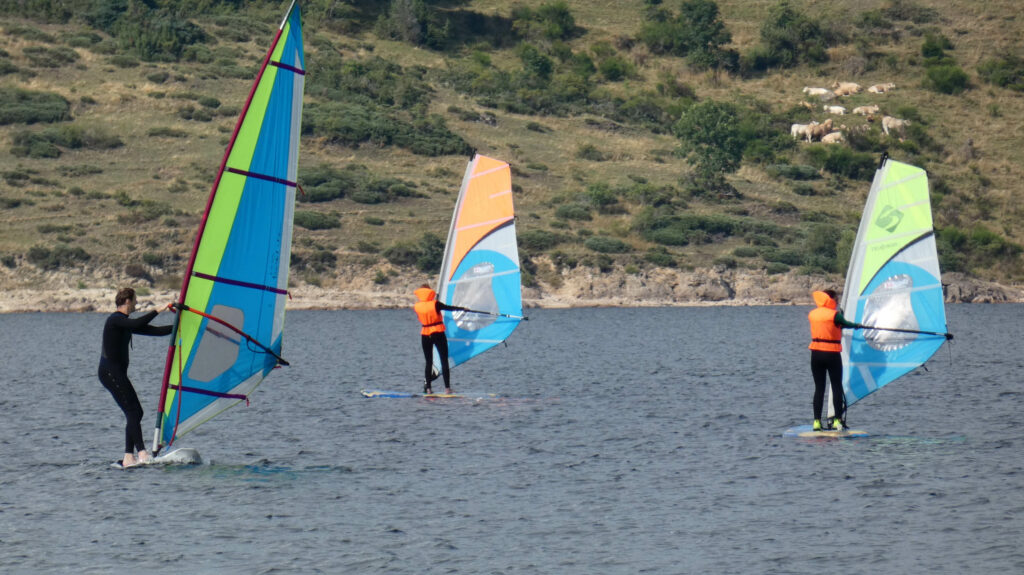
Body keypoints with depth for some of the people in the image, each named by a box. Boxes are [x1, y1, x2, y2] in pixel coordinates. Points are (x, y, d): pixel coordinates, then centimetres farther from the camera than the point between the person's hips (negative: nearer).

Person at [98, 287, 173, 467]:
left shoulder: (125, 323, 18)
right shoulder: (115, 319, -12)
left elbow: (153, 330, 19)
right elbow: (137, 324, -31)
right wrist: (158, 310, -27)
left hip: (118, 373, 10)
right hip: (110, 372, -10)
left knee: (136, 412, 6)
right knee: (133, 412, -15)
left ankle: (128, 458, 3)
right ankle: (143, 455, -22)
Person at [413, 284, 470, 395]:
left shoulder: (416, 307, -3)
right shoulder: (435, 304, -11)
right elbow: (449, 308, 0)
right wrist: (463, 309, 14)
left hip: (425, 336, 3)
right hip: (438, 334, -3)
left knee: (428, 362, 11)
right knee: (444, 361, 2)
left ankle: (427, 388, 5)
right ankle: (447, 388, -4)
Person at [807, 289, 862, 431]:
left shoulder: (812, 314, 5)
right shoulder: (834, 314, -11)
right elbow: (845, 324, 6)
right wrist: (856, 325, 28)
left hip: (816, 354, 5)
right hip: (832, 354, -5)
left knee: (819, 388, 8)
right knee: (837, 387, 3)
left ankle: (817, 421, 2)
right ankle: (837, 420, -2)